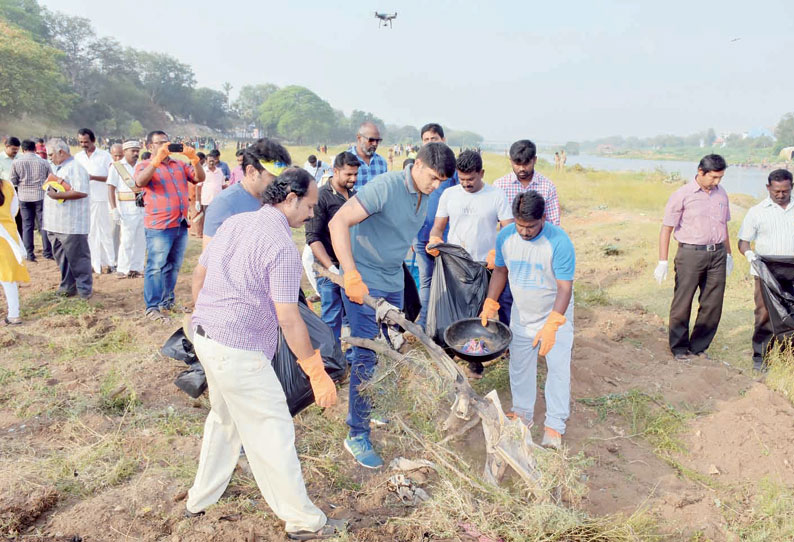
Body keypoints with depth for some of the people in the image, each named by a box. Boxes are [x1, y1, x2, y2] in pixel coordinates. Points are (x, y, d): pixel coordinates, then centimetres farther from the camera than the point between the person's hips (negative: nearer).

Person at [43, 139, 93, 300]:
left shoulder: (75, 168, -11)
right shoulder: (56, 168, 19)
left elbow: (81, 192, -23)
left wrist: (57, 195, -21)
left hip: (72, 225, -9)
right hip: (55, 224, 9)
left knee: (78, 259, -1)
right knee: (62, 258, 15)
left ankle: (85, 290, 7)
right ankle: (67, 287, 25)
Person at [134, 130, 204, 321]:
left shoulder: (180, 165, 17)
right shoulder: (145, 165, 2)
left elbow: (200, 178, 6)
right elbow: (139, 182, -19)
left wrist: (194, 159, -10)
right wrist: (157, 159, -24)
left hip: (181, 224, 6)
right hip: (159, 226, -6)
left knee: (174, 266, 14)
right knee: (156, 267, -5)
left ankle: (168, 301, 26)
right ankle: (152, 307, 0)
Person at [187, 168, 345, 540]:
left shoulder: (234, 223, 7)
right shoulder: (282, 246, -18)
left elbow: (199, 274, 14)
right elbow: (288, 319, -21)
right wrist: (317, 373, -14)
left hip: (205, 337, 9)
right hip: (239, 352, -9)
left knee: (223, 418, 27)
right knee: (272, 433, 3)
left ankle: (201, 498, 42)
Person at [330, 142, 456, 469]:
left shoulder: (425, 197, 5)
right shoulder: (385, 186, -21)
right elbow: (339, 222, -28)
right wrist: (351, 275, -32)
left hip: (393, 284, 8)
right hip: (364, 284, -8)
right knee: (366, 357, -4)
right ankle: (357, 435, 8)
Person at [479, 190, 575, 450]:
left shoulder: (559, 242, -27)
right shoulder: (505, 236, -13)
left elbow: (565, 288, -25)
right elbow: (500, 271, 4)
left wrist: (550, 326, -31)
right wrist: (489, 305, -3)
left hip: (555, 314, -4)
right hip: (521, 314, 4)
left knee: (558, 368, -1)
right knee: (519, 367, 13)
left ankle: (554, 425, 12)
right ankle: (522, 414, 31)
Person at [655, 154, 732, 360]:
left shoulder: (721, 194, 11)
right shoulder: (682, 195, -6)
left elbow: (724, 226, 22)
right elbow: (666, 229, -6)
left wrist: (728, 254, 23)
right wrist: (663, 262, -9)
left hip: (717, 254, 5)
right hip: (691, 253, -5)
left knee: (713, 304, 7)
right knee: (682, 303, 2)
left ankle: (699, 346, 21)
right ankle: (679, 347, 16)